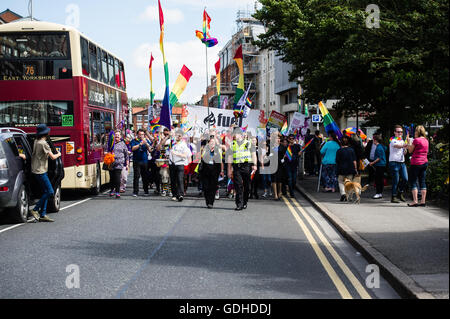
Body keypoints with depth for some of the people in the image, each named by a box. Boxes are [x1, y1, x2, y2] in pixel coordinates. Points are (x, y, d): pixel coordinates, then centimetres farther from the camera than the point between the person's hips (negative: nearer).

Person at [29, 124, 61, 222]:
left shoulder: (36, 141, 11)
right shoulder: (43, 143, -16)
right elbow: (53, 157, -12)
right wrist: (58, 154, 6)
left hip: (36, 169, 9)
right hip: (40, 171, -9)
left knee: (46, 192, 9)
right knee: (50, 192, -10)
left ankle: (43, 215, 8)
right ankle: (35, 210, -5)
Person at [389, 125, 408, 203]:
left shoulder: (402, 140, 19)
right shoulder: (393, 140, -6)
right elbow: (398, 146, -28)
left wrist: (405, 150, 2)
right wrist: (405, 145, -47)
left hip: (402, 162, 7)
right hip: (394, 162, -7)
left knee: (405, 179, 1)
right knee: (396, 180, -6)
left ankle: (400, 193, 20)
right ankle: (394, 197, 3)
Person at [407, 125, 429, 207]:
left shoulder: (416, 140, -11)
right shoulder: (426, 140, 11)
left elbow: (410, 151, -3)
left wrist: (408, 141, 7)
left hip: (416, 163, -7)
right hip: (425, 162, 7)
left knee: (413, 181, -3)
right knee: (422, 182, 9)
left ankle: (415, 201, -8)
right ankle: (423, 201, 7)